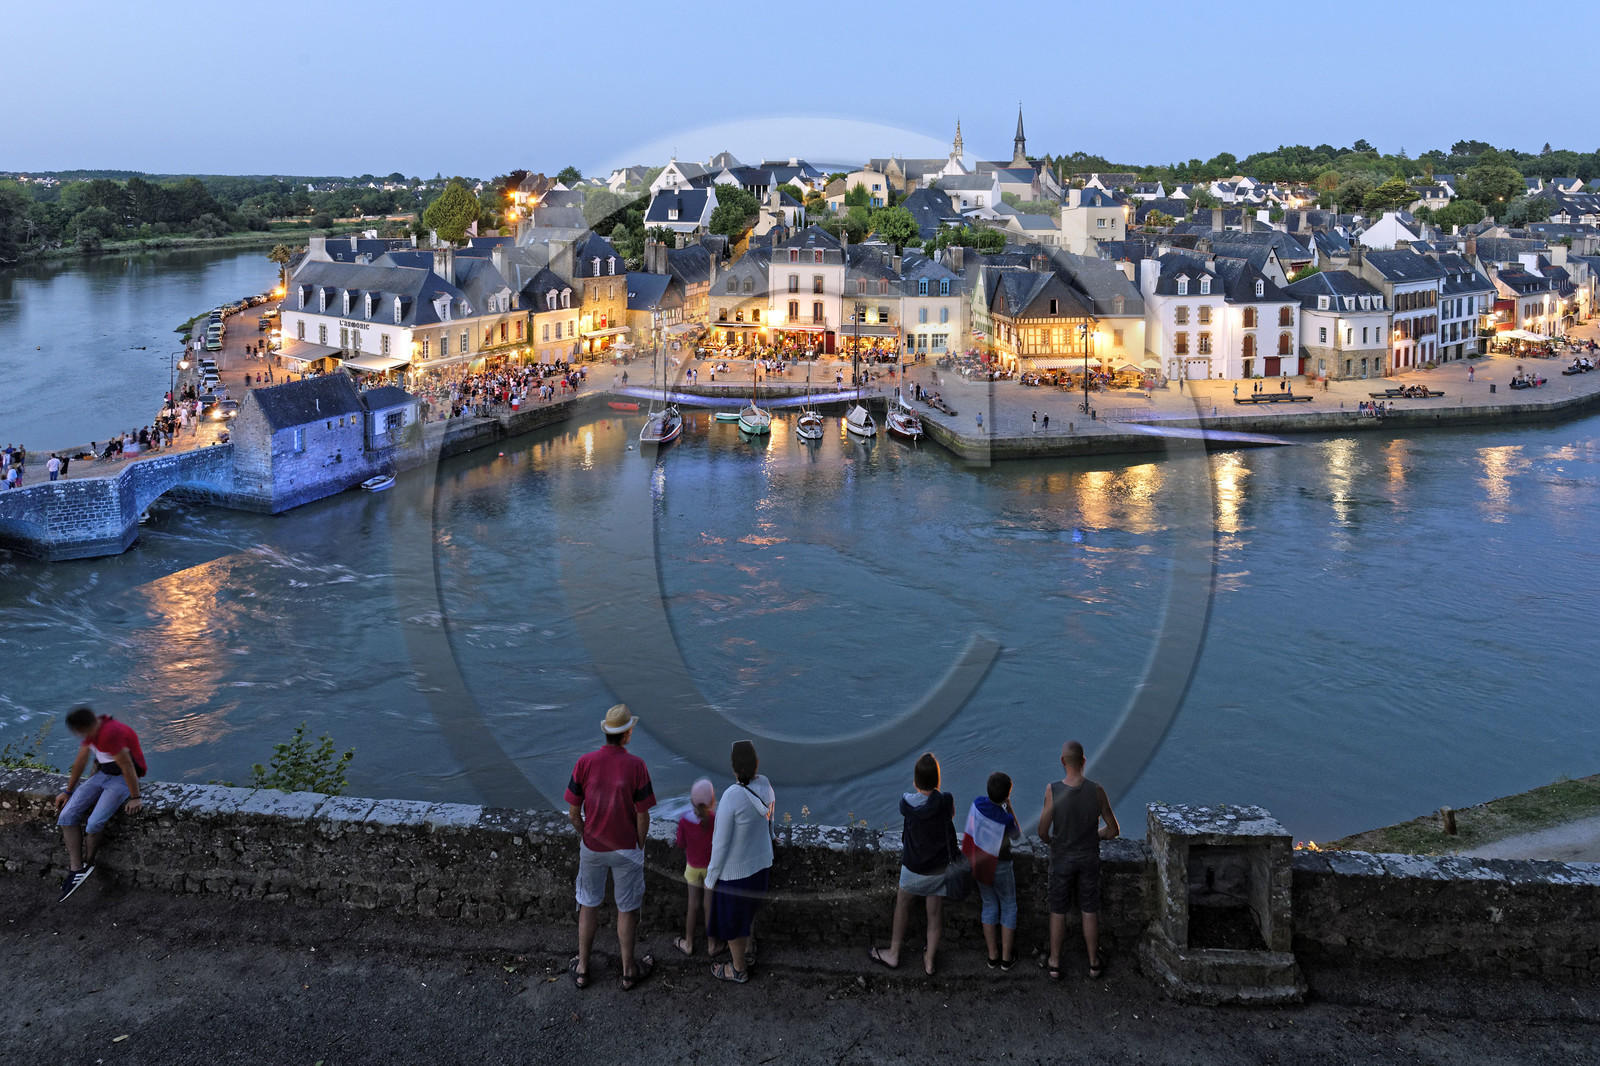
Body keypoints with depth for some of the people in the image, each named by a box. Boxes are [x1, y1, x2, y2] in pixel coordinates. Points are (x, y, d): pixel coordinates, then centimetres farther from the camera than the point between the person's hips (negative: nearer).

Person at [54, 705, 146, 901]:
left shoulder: (110, 734, -32)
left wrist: (135, 798, -17)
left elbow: (128, 767, -25)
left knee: (94, 823, -23)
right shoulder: (91, 729, -2)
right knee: (67, 815, -6)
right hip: (102, 774, 9)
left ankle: (87, 865, 5)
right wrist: (68, 791, 17)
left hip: (121, 778, -9)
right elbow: (81, 761, 11)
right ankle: (76, 870, -6)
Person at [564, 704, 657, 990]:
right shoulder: (636, 766, -20)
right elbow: (642, 816, -14)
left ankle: (582, 969, 29)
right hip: (625, 848, -2)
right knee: (627, 908, 14)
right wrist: (640, 846, 4)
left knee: (588, 905, 18)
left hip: (592, 847, 2)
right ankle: (629, 971, 27)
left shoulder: (585, 763, -14)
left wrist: (585, 835, 12)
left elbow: (573, 812, -7)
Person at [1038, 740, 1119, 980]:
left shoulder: (1053, 791, -24)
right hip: (1089, 858, 1)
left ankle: (1054, 964, 26)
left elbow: (1043, 832, -17)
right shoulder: (1096, 791, -20)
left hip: (1062, 858, -1)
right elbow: (1114, 830, -9)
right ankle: (1094, 962, 31)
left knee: (1058, 911, 15)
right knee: (1090, 911, 17)